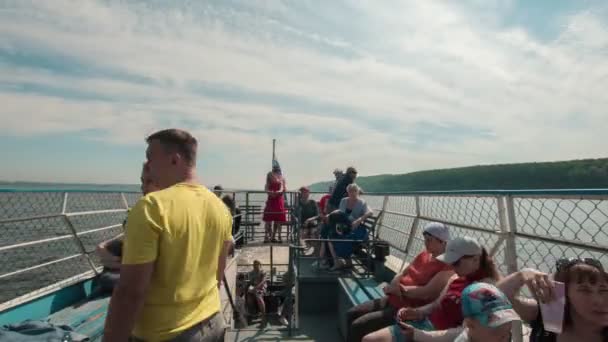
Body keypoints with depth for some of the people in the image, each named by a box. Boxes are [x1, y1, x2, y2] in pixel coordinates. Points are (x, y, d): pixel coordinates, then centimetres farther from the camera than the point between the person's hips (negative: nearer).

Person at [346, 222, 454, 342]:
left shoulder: (447, 266, -15)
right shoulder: (424, 254, 9)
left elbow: (427, 292, -24)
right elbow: (403, 273, 11)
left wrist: (401, 289, -13)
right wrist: (394, 286, -11)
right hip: (392, 300, 8)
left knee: (357, 326, -15)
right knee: (352, 314, 3)